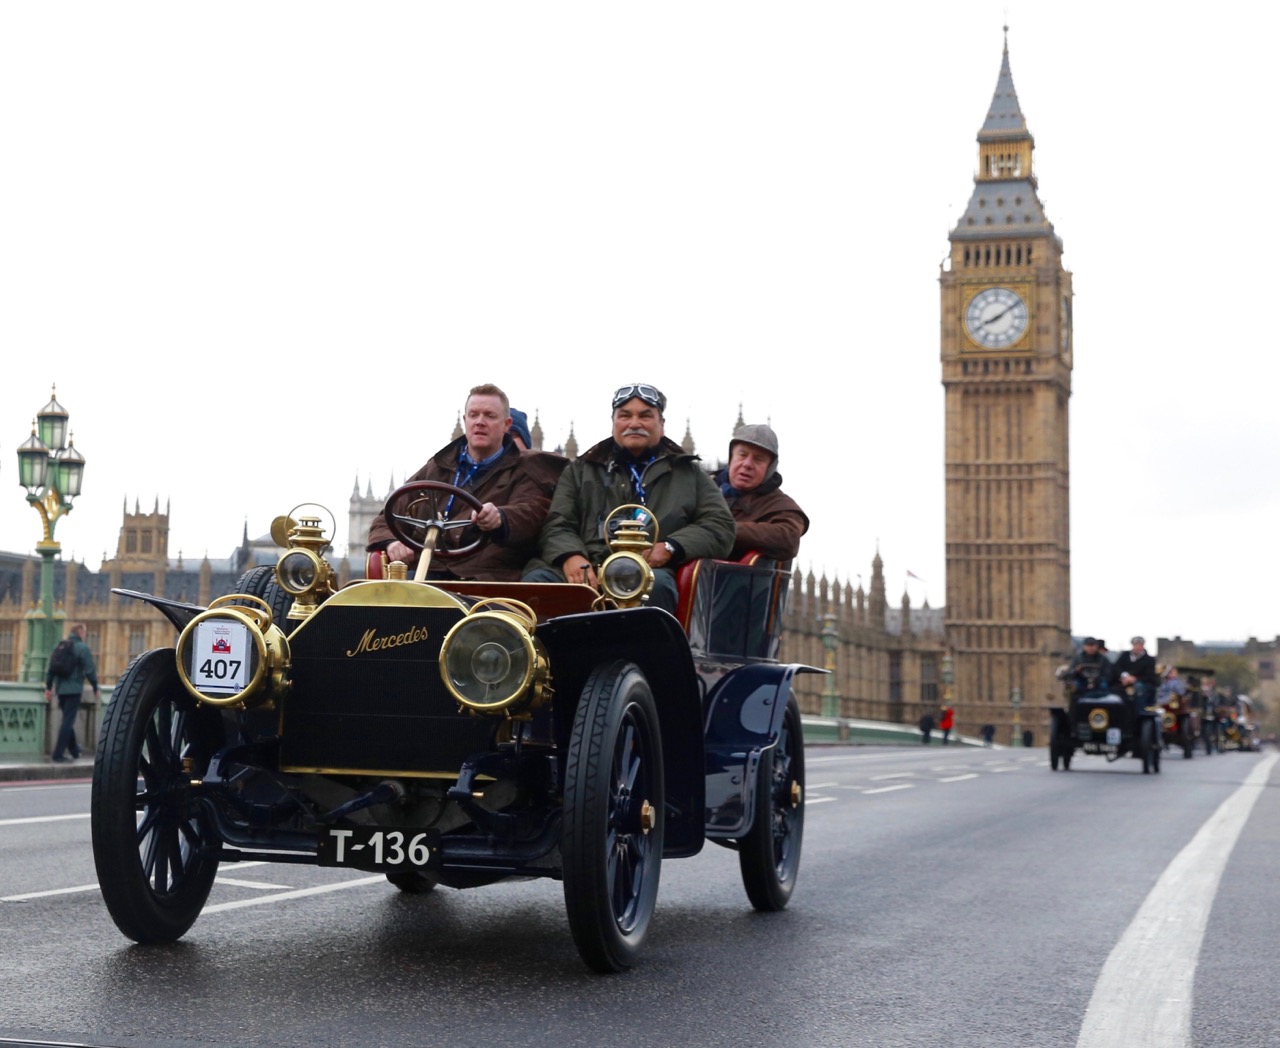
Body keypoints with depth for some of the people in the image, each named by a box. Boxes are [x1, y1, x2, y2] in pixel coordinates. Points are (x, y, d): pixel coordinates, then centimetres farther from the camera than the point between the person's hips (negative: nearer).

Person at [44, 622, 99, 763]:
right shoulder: (82, 647, -8)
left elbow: (50, 668, 12)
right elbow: (90, 670, -13)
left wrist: (48, 688, 17)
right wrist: (96, 688, -2)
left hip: (60, 689, 7)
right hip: (74, 689, -7)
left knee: (67, 720, 18)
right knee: (68, 721, -6)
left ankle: (74, 751, 27)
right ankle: (58, 754, -10)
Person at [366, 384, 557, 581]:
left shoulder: (523, 473, 13)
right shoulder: (437, 468, 25)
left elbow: (529, 514, -9)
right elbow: (387, 518, 25)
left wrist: (500, 519, -34)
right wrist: (390, 542, -1)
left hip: (487, 579, -3)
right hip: (426, 573, 3)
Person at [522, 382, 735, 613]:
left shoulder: (688, 473, 27)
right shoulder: (581, 470, 28)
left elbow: (720, 525, 15)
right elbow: (557, 525, 16)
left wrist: (670, 547, -5)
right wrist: (570, 556, -10)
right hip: (586, 572, 1)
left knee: (655, 583, -40)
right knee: (537, 580, -35)